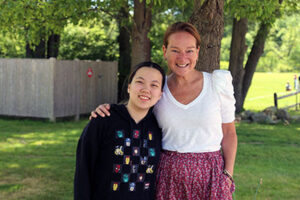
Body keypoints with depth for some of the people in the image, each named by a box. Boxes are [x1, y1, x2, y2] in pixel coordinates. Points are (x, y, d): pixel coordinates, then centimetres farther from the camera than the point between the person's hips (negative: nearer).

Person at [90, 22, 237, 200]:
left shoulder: (217, 84, -2)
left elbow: (229, 134, 3)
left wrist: (228, 175, -4)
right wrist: (107, 110, -5)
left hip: (209, 176, -1)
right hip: (168, 176, 1)